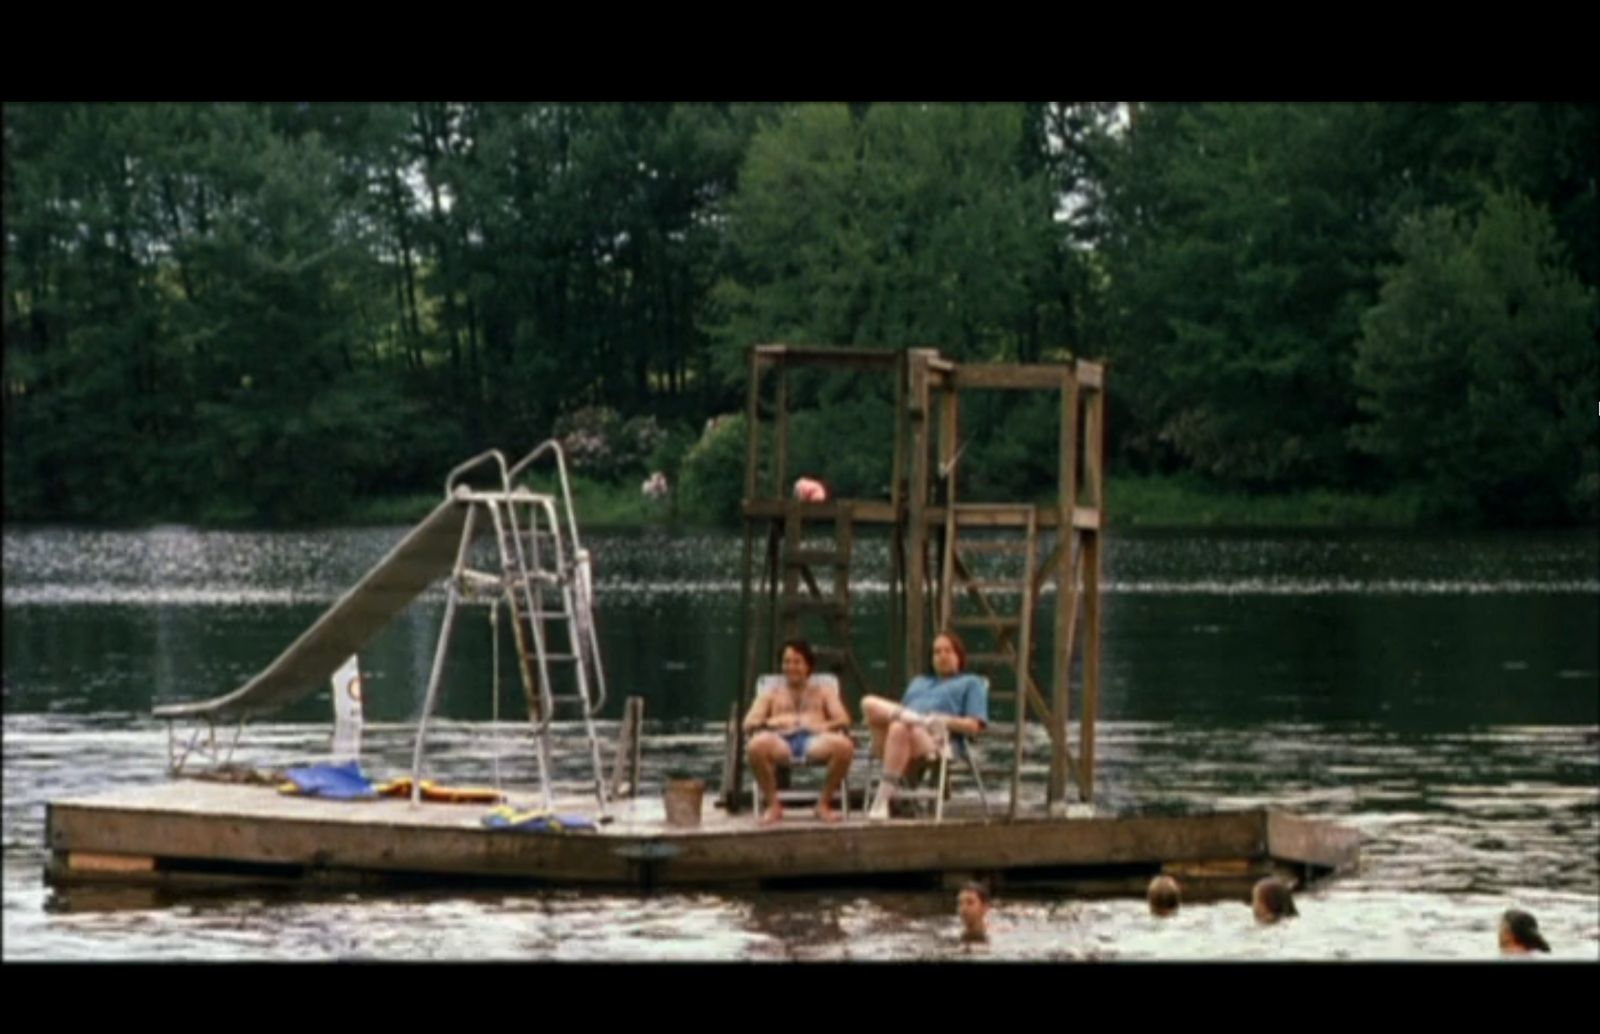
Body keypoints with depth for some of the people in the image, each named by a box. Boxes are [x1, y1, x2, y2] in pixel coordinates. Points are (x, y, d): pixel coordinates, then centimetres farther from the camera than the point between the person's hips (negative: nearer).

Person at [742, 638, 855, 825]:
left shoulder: (824, 694, 28)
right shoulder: (770, 697, 29)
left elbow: (844, 720, 12)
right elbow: (748, 724, 13)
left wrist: (825, 726, -12)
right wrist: (770, 723, -11)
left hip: (814, 741, 0)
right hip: (782, 743, 0)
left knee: (844, 745, -36)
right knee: (757, 745, -38)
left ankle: (824, 803, -16)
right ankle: (773, 804, -19)